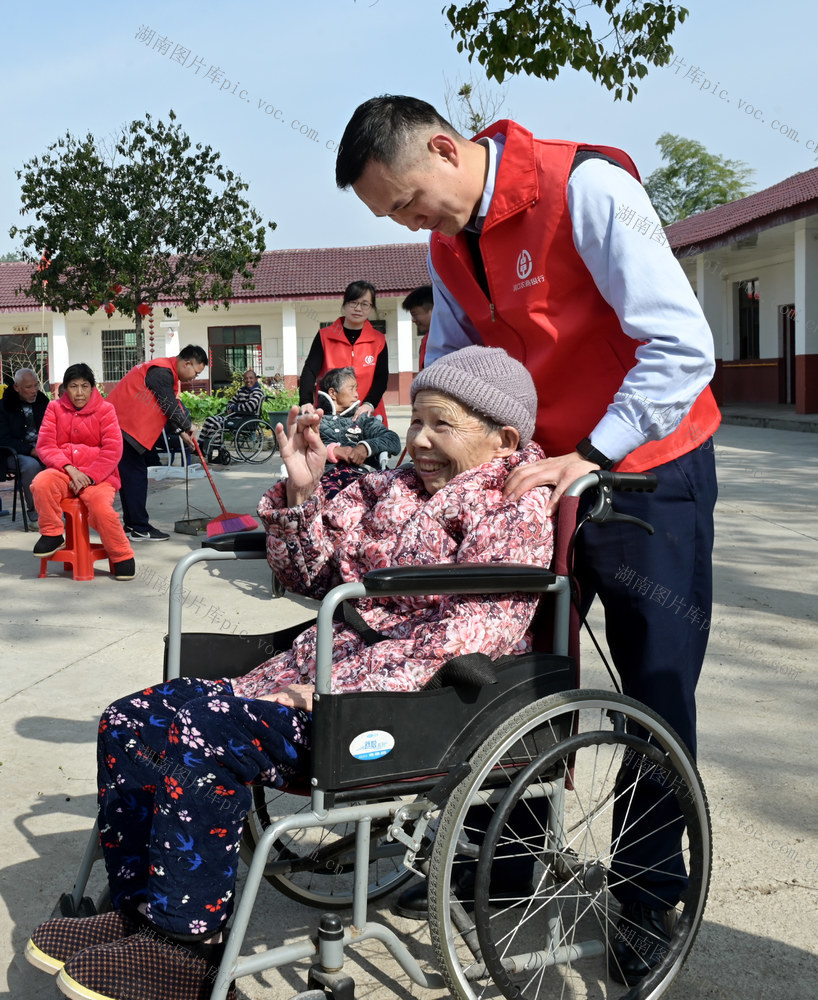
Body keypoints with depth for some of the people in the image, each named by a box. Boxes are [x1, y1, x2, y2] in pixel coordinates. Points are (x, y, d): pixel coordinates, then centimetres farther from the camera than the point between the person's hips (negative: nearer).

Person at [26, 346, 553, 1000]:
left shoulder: (518, 511, -3)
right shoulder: (386, 490, 20)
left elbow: (476, 629, -18)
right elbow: (308, 576, 23)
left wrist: (346, 690, -23)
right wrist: (303, 491, 5)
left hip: (407, 699, -8)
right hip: (314, 672, 8)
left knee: (201, 736, -25)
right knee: (130, 721, -3)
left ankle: (187, 940, -8)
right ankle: (140, 908, 10)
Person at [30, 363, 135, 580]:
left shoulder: (105, 409, 2)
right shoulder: (55, 408, 8)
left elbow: (112, 450, -6)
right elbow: (45, 445, 1)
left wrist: (89, 477, -17)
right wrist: (70, 468, -16)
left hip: (97, 475, -2)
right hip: (63, 472, 2)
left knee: (100, 505, -32)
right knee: (41, 483, -31)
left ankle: (122, 557, -10)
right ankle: (52, 535, -8)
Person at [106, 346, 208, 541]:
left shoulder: (167, 372, 17)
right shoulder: (162, 372, -17)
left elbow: (171, 406, 20)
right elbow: (170, 406, -15)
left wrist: (182, 432, 13)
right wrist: (187, 427, -1)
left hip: (125, 424, 11)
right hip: (123, 426, -11)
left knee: (132, 475, 13)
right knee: (134, 476, -8)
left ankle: (132, 525, 20)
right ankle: (140, 530, -5)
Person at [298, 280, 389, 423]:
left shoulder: (379, 340, 8)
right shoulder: (324, 336, 6)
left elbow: (381, 377, 1)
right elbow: (310, 371, -3)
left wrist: (369, 404, -19)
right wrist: (306, 402, -21)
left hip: (367, 416, 1)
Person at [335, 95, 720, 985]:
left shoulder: (585, 190, -20)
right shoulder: (449, 245, 4)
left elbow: (683, 348, -25)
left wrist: (591, 459, -27)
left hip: (649, 472, -6)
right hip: (537, 476, 6)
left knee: (658, 690, 1)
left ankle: (648, 896, 16)